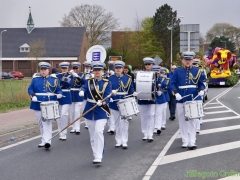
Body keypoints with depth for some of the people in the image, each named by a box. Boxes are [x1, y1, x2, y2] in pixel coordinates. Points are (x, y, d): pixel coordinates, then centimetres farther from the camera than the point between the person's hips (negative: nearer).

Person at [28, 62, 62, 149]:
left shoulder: (54, 80, 6)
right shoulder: (35, 79, 8)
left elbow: (58, 90, 5)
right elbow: (30, 89, 4)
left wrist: (59, 94, -17)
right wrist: (33, 96, -14)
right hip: (38, 105, 3)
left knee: (47, 123, -13)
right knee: (41, 124, 11)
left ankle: (47, 141, -19)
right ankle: (44, 140, 23)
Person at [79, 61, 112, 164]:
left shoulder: (107, 83, 0)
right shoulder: (89, 82, 7)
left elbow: (107, 96, -12)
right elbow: (84, 88, -13)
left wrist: (102, 102, -34)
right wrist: (81, 91, -38)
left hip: (101, 111, -3)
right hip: (90, 111, 4)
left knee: (98, 132, -19)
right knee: (92, 135, 9)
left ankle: (98, 157, -18)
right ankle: (96, 155, 23)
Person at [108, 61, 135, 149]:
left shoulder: (128, 78, 5)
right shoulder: (110, 79, 2)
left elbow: (131, 90, 7)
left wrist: (134, 93, -13)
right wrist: (109, 97, -17)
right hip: (114, 104, 0)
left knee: (124, 122, -1)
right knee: (117, 123, 8)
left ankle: (124, 141, 2)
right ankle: (118, 141, 17)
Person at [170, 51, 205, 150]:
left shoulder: (197, 71, 5)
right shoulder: (177, 71, 4)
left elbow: (201, 83, 9)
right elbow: (173, 83, 1)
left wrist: (201, 90, -12)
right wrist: (176, 93, -15)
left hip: (193, 100, -1)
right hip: (181, 100, 1)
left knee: (192, 122, -2)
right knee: (182, 122, 6)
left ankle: (192, 142, -3)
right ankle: (185, 141, 14)